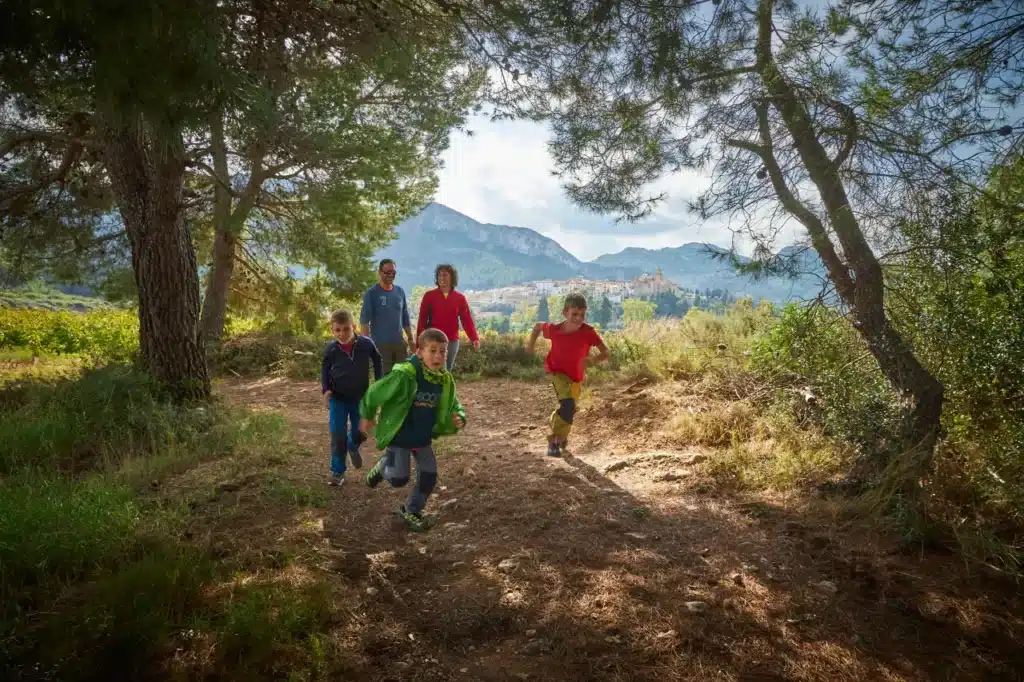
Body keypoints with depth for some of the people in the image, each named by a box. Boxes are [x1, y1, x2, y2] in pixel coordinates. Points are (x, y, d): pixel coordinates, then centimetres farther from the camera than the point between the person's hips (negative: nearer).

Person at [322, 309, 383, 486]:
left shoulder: (366, 344, -13)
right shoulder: (331, 348, -12)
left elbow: (377, 362, 4)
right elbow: (324, 370, 3)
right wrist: (326, 389, -9)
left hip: (360, 397, 1)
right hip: (338, 398, -1)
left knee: (359, 432, 10)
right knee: (338, 434, -4)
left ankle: (352, 447, 47)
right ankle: (337, 471, 10)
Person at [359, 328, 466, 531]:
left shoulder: (445, 380, -8)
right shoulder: (404, 375, -27)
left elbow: (454, 406, 7)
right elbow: (373, 393, -14)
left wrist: (459, 418, -17)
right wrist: (368, 418, 1)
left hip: (423, 438, 6)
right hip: (398, 437, -5)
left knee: (429, 476, 6)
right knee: (399, 479, -4)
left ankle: (411, 511, 29)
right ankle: (382, 467, 30)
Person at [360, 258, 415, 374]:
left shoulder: (400, 292, 9)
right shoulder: (371, 293, -4)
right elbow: (364, 321, -8)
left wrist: (410, 339, 12)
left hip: (399, 342, 5)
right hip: (380, 344, -4)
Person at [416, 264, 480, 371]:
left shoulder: (460, 298, 3)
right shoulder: (429, 296, 0)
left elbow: (467, 320, 0)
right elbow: (422, 320, 2)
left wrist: (474, 338, -14)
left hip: (452, 341, 2)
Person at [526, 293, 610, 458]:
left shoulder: (589, 332, -28)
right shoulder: (554, 330, -25)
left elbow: (606, 354, -33)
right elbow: (539, 325, -3)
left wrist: (593, 360, -51)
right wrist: (531, 343, -1)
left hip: (576, 375, 3)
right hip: (557, 371, -3)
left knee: (568, 409, 22)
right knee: (568, 405, -26)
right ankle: (554, 441, -11)